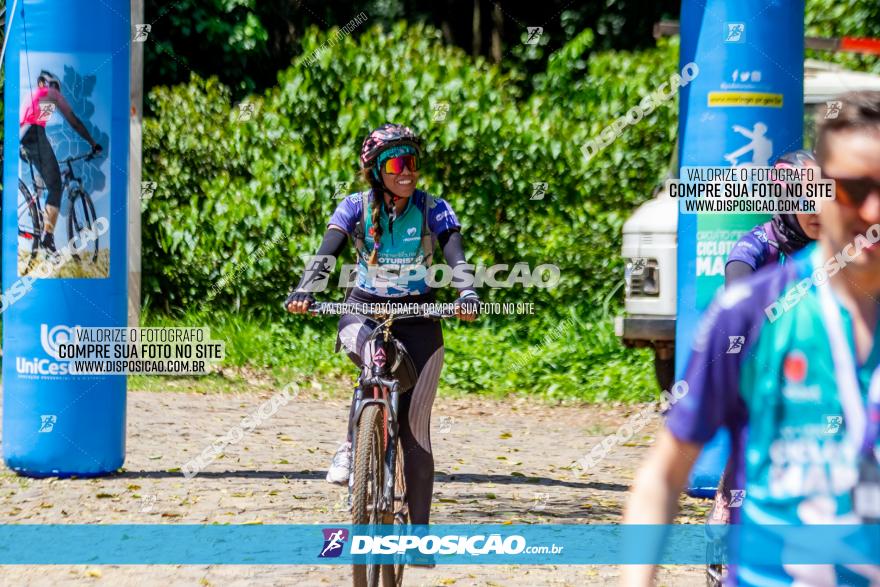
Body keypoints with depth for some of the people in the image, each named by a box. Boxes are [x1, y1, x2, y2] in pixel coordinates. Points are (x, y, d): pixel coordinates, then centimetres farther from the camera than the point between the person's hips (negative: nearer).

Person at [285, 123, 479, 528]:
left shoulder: (433, 210, -6)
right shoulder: (356, 207, -6)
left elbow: (455, 255, -20)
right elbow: (327, 251, -19)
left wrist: (467, 294, -41)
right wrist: (305, 289, -39)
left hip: (418, 318, 1)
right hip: (364, 313, -1)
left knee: (414, 426, -5)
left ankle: (420, 530, 2)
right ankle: (352, 447, -19)